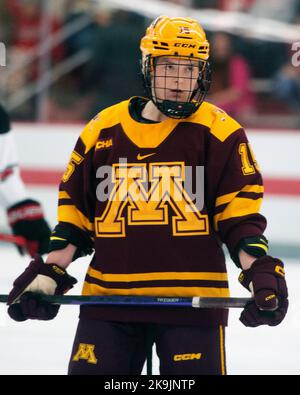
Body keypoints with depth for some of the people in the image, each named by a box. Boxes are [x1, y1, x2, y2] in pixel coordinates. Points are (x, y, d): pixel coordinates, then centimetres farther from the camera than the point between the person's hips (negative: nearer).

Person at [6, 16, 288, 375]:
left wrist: (259, 270, -14)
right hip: (107, 297, 3)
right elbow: (75, 212, 15)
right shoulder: (102, 130, 8)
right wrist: (50, 273, 7)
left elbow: (240, 211, -1)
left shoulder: (219, 132, 0)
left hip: (192, 301, -2)